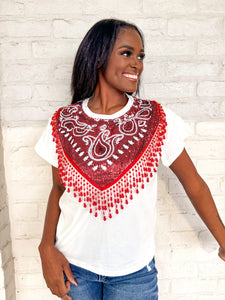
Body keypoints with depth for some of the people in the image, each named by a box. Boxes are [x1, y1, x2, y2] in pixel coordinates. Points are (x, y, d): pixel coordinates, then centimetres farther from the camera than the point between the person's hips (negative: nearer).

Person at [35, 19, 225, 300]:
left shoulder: (158, 122, -12)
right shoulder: (62, 124, -8)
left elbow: (194, 185, -4)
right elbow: (59, 189, 3)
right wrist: (47, 248, -8)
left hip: (134, 271, -1)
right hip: (74, 266, 2)